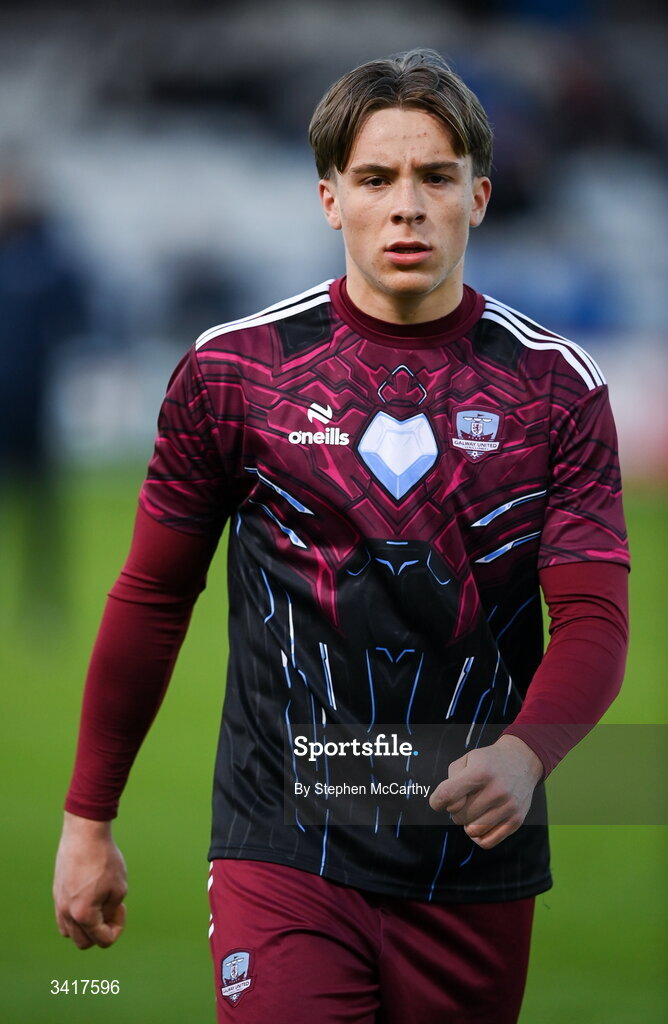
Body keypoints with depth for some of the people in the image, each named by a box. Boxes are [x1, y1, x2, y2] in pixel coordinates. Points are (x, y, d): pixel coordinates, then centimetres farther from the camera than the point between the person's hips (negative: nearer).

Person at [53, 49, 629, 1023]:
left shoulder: (557, 386, 2)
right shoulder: (233, 369, 0)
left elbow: (594, 616, -4)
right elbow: (152, 599, 8)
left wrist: (524, 754, -25)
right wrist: (89, 818, 10)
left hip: (478, 862, 2)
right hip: (285, 858, -2)